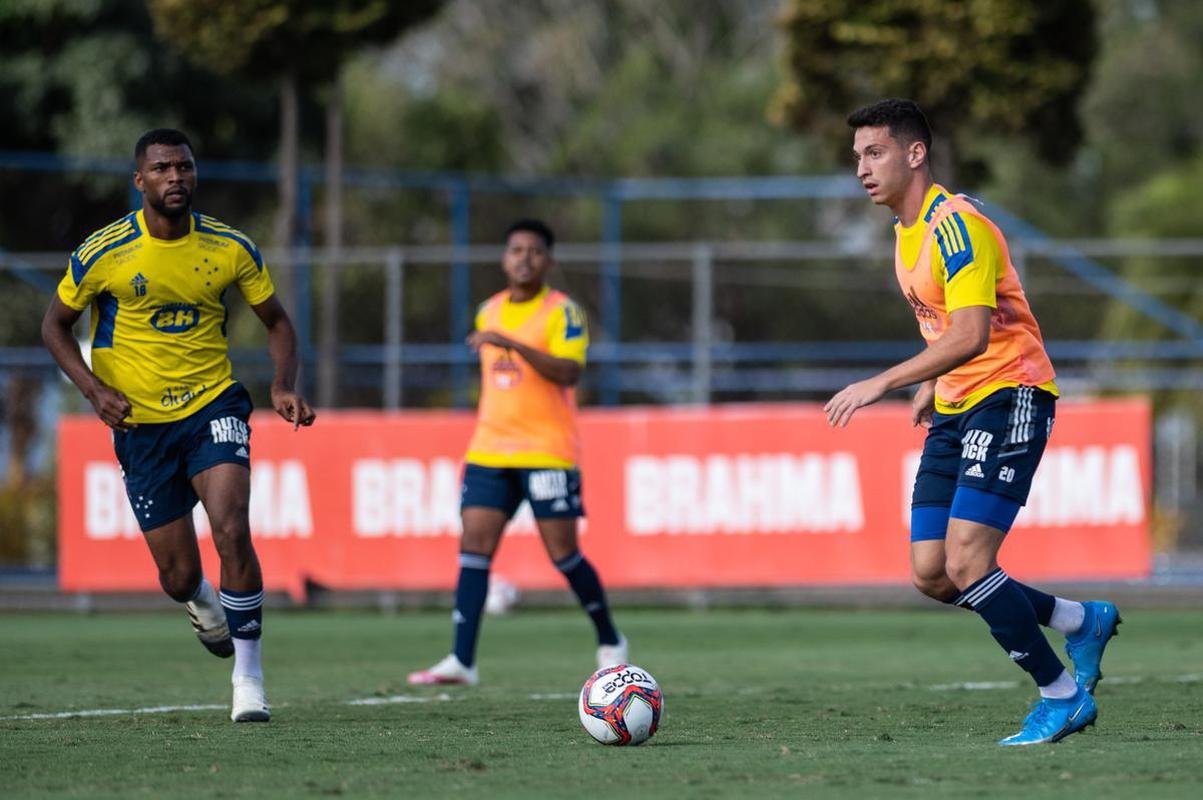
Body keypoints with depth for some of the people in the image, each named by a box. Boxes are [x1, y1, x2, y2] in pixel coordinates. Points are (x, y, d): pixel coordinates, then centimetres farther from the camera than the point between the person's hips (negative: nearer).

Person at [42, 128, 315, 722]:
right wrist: (94, 390, -12)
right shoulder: (103, 253, -10)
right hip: (140, 423, 0)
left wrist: (284, 386, -9)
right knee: (178, 575, 1)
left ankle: (248, 677, -11)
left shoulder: (229, 248, -5)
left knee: (231, 530, -24)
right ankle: (203, 602, 42)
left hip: (213, 406, 0)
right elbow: (55, 325, 3)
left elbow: (276, 322, 9)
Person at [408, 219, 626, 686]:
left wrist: (512, 344, -30)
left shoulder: (562, 311, -7)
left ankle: (610, 642, 18)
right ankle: (462, 661, -10)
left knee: (563, 553, -3)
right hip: (489, 451, 6)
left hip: (547, 451, -5)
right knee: (474, 545, -6)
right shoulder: (488, 312, 13)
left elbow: (568, 372, -22)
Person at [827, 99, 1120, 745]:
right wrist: (929, 385, 14)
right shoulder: (907, 231, 13)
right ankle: (1082, 622, 19)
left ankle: (1062, 695, -2)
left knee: (966, 564, -17)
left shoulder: (956, 224, -17)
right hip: (956, 409, 9)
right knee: (930, 575, 2)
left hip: (1008, 396, -9)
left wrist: (881, 383, -30)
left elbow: (972, 334, -28)